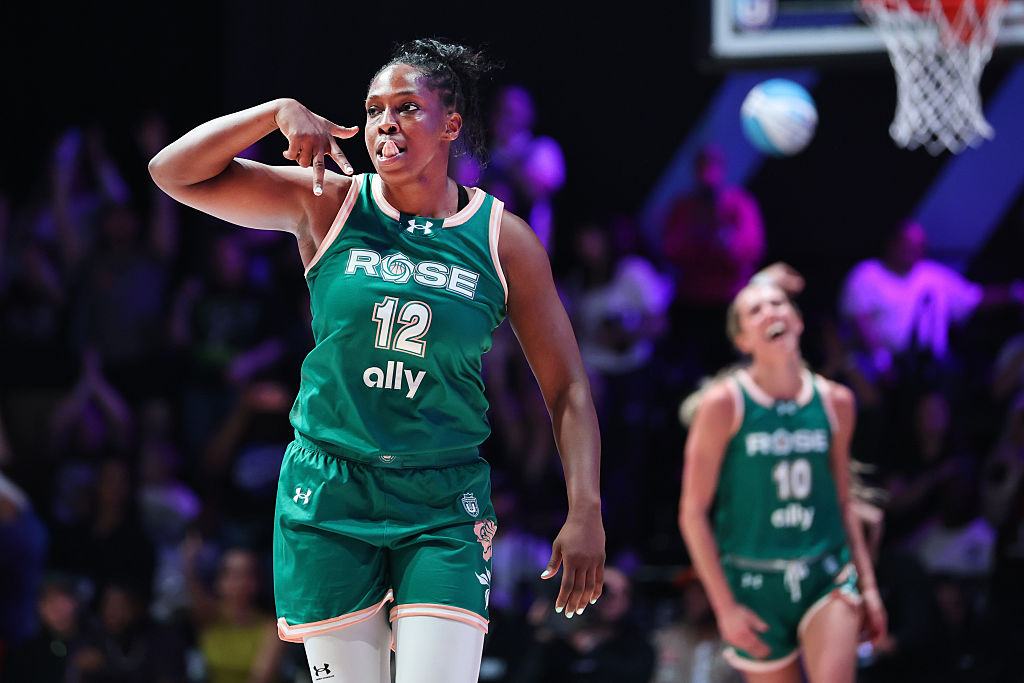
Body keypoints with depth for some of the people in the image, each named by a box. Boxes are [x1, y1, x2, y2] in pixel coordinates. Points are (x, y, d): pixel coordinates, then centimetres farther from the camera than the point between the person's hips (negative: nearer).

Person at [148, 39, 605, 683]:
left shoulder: (503, 241, 0)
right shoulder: (327, 204, 1)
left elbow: (567, 389, 3)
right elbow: (174, 172, -4)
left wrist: (586, 513, -7)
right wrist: (279, 113, -15)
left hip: (445, 508, -1)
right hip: (327, 497, 1)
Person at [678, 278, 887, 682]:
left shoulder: (834, 402, 5)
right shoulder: (724, 403, -7)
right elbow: (693, 513, -6)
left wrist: (868, 586, 10)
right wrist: (725, 606, -9)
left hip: (827, 576, 2)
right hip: (754, 584, -2)